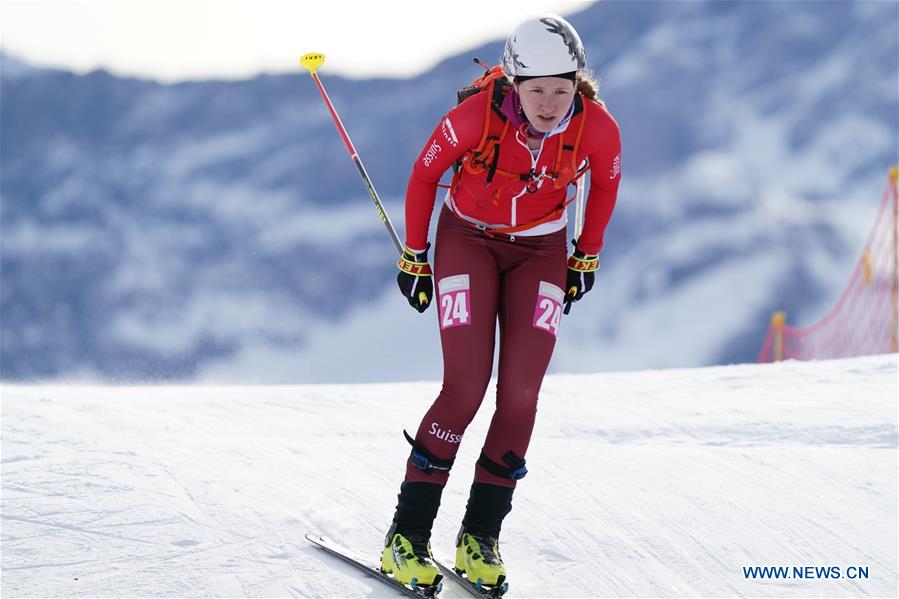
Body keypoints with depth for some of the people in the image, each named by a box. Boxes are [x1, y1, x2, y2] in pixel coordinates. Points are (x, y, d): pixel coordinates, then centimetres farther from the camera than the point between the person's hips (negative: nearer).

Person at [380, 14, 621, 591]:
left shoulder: (596, 125, -22)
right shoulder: (477, 115, -27)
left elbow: (606, 181, 2)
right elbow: (425, 175, -8)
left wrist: (587, 257, 10)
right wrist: (413, 257, -1)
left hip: (541, 251, 2)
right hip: (468, 240, -2)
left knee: (521, 394, -10)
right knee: (466, 387, -15)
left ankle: (480, 536, 4)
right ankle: (407, 536, -5)